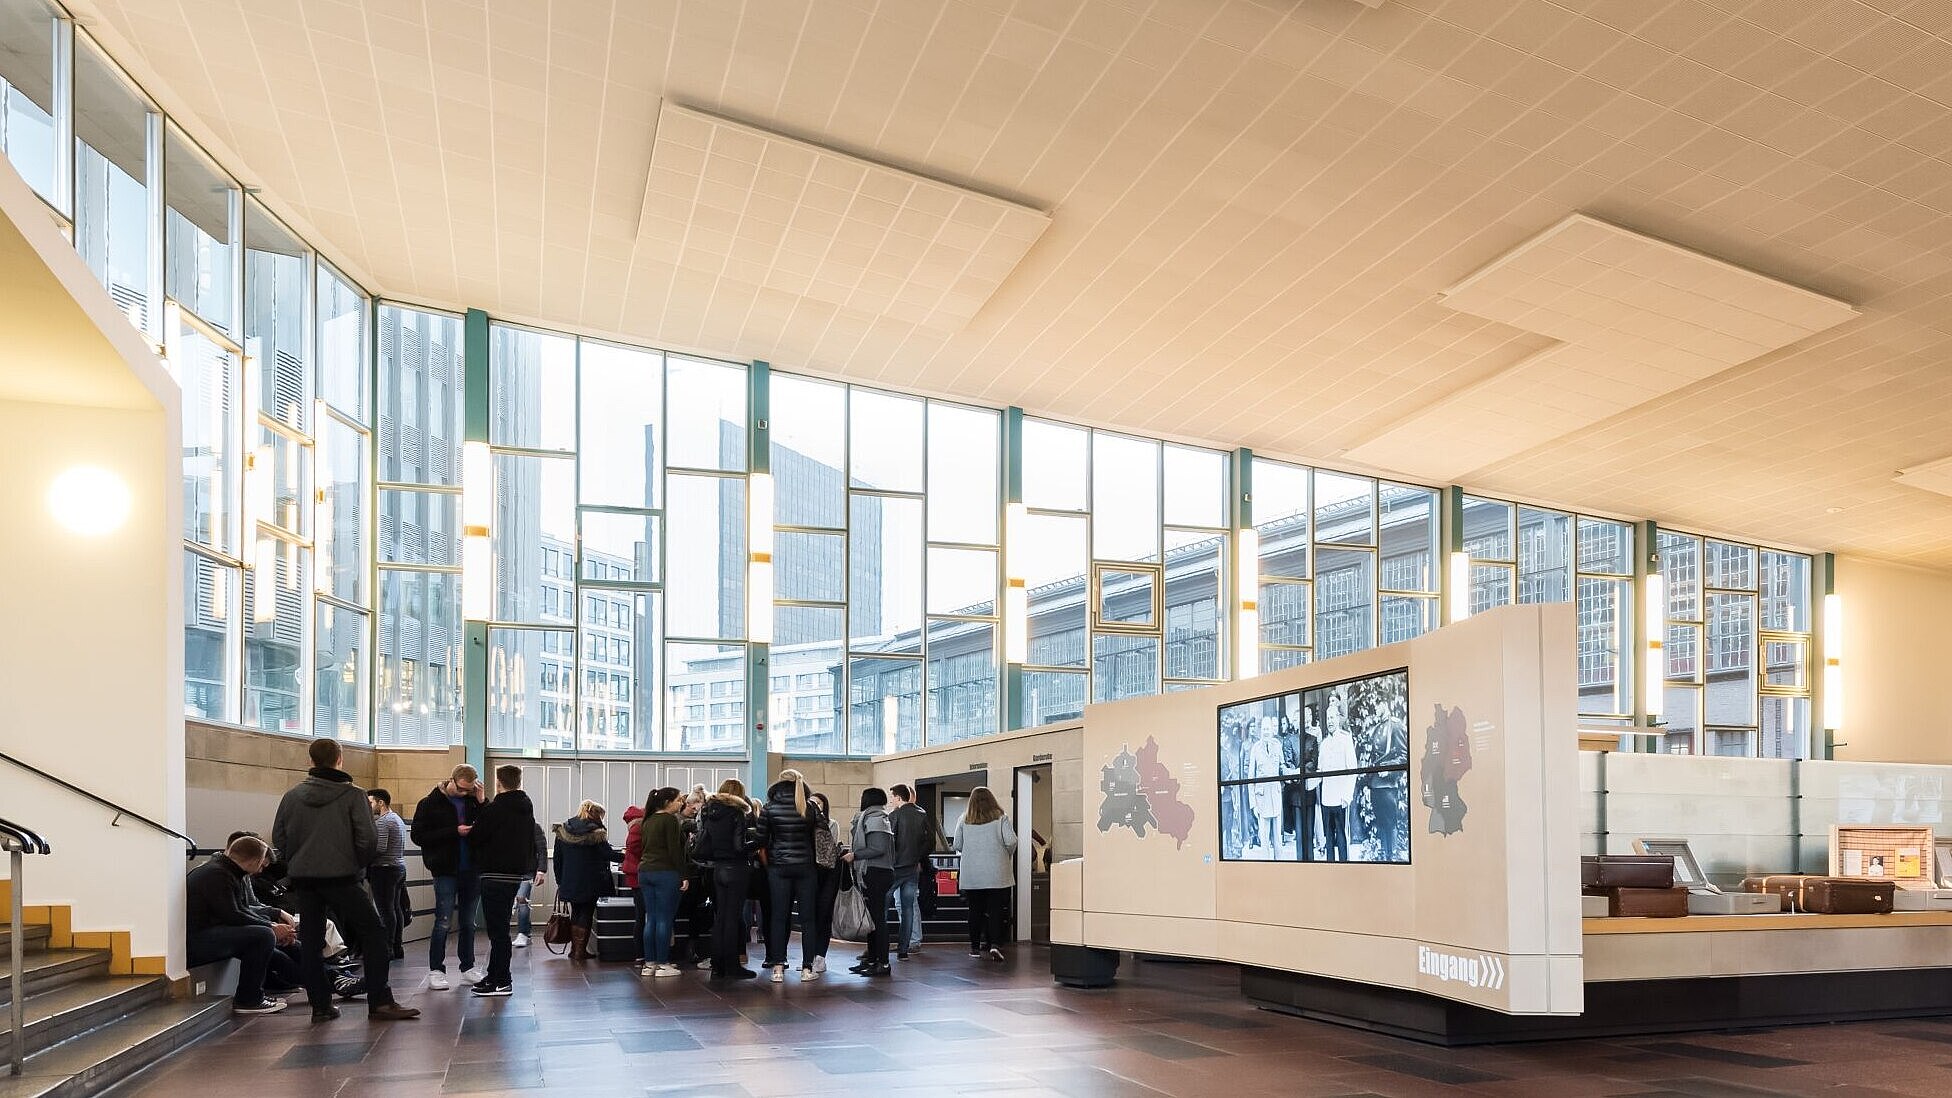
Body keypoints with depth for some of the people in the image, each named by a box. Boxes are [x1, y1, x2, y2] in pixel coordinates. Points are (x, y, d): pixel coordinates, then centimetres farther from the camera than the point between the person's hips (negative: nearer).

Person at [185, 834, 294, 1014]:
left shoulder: (235, 874, 16)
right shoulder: (216, 874, -16)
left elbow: (244, 909, 14)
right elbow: (231, 916, -22)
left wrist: (274, 925, 0)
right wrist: (272, 928, -15)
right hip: (193, 940, -11)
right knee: (264, 935, -23)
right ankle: (248, 1000, -12)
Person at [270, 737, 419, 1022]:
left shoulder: (293, 795, 6)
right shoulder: (353, 795, -5)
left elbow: (278, 837, 7)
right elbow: (367, 838, -11)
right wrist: (360, 864, 7)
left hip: (302, 878, 4)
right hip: (340, 878, -4)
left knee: (310, 942, 12)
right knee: (373, 934, 2)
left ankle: (320, 1004, 12)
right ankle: (379, 1002, -3)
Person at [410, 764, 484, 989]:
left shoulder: (473, 801, 7)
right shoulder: (431, 803, -3)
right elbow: (418, 836, -10)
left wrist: (482, 803, -8)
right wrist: (454, 831, -17)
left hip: (471, 870, 4)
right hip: (446, 871, -4)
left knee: (468, 922, 11)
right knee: (444, 922, -3)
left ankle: (468, 968, 20)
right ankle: (436, 971, 6)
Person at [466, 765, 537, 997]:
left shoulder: (494, 810, -14)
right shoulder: (526, 808, 10)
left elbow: (474, 838, -9)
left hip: (496, 874, -8)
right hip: (519, 872, 8)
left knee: (497, 928, -4)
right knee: (500, 926, 17)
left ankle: (502, 982, -3)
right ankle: (494, 974, 25)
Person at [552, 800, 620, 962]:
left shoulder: (562, 831, 5)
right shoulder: (595, 832, -12)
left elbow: (558, 858, 9)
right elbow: (608, 853, -13)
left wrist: (559, 880, 14)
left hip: (569, 882, 5)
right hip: (590, 883, -5)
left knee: (575, 913, 17)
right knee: (586, 914, 3)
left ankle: (574, 949, 18)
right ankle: (580, 951, 1)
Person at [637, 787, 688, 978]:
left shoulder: (648, 821, 15)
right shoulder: (670, 820, -9)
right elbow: (675, 850, -14)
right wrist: (683, 876, -12)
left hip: (645, 872, 8)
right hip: (665, 873, -8)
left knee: (651, 919, 9)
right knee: (664, 919, -4)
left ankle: (649, 963, 10)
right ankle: (663, 964, -2)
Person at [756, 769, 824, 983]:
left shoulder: (769, 808, -3)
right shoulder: (810, 807, -3)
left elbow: (761, 840, 0)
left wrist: (767, 862, 12)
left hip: (778, 867, 0)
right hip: (806, 867, 0)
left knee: (779, 917, 5)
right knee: (807, 917, 5)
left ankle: (778, 968, 3)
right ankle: (806, 968, 5)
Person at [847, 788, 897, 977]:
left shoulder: (875, 819, -11)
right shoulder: (874, 818, 20)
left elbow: (879, 849, -19)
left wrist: (855, 855, -15)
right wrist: (855, 849, 19)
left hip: (876, 874, -10)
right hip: (873, 874, 10)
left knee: (877, 917, -8)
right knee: (871, 917, 13)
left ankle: (883, 963, -7)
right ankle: (872, 959, 19)